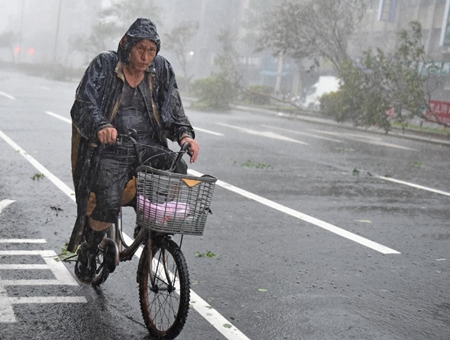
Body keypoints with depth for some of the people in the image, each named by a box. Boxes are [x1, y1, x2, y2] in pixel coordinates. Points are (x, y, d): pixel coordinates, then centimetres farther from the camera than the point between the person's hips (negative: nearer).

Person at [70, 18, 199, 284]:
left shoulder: (161, 69, 8)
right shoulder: (104, 65, -1)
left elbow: (174, 110, 9)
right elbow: (83, 104, -12)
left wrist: (185, 134, -12)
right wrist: (101, 127, -33)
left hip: (148, 147, 3)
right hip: (111, 149, -3)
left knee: (177, 169, -28)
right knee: (108, 205, -23)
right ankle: (88, 251, 9)